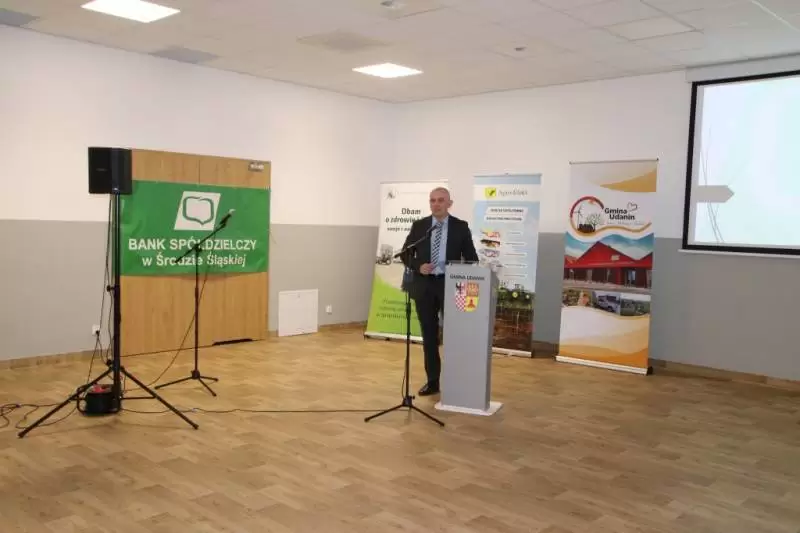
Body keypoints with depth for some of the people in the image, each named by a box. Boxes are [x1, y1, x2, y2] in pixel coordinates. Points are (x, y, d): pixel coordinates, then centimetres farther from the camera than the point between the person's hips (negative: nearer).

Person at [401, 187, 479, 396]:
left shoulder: (461, 227, 1)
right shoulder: (419, 226, 5)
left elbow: (471, 258, 4)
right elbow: (406, 254, 7)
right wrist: (418, 267, -12)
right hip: (424, 285, 2)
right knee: (429, 336, 7)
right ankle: (432, 381, 17)